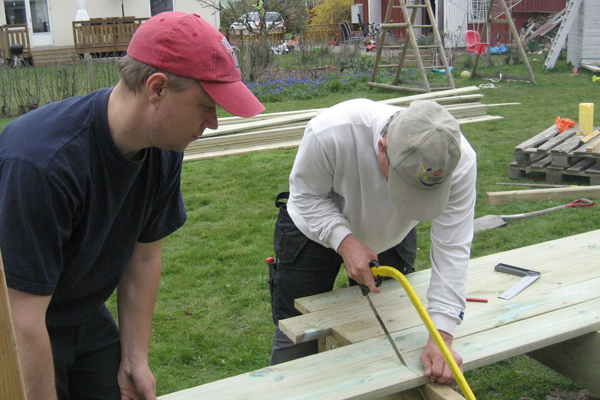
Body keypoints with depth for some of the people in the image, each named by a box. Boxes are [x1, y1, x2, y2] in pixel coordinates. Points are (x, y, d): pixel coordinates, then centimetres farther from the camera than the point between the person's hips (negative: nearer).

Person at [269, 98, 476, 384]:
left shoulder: (459, 161, -34)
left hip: (392, 236, 2)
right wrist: (344, 242, -39)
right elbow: (307, 195, -22)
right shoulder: (330, 132, -41)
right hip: (314, 229, -1)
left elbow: (452, 249, -29)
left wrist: (442, 337, -33)